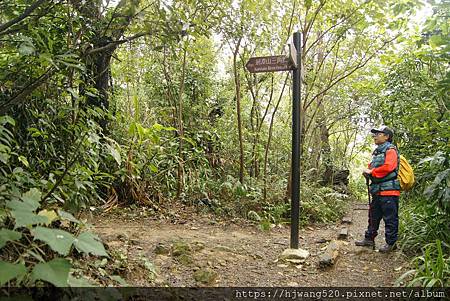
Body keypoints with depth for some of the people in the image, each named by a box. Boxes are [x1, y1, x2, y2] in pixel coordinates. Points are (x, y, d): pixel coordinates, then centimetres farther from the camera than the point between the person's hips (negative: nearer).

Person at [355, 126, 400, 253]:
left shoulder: (390, 150, -8)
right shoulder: (377, 152, 20)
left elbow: (388, 167, -22)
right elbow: (372, 167, 26)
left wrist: (371, 172, -13)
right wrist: (367, 171, 3)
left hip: (388, 191, -9)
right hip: (377, 191, 9)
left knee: (390, 218, 0)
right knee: (373, 216, 14)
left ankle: (391, 243, 8)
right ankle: (369, 239, 23)